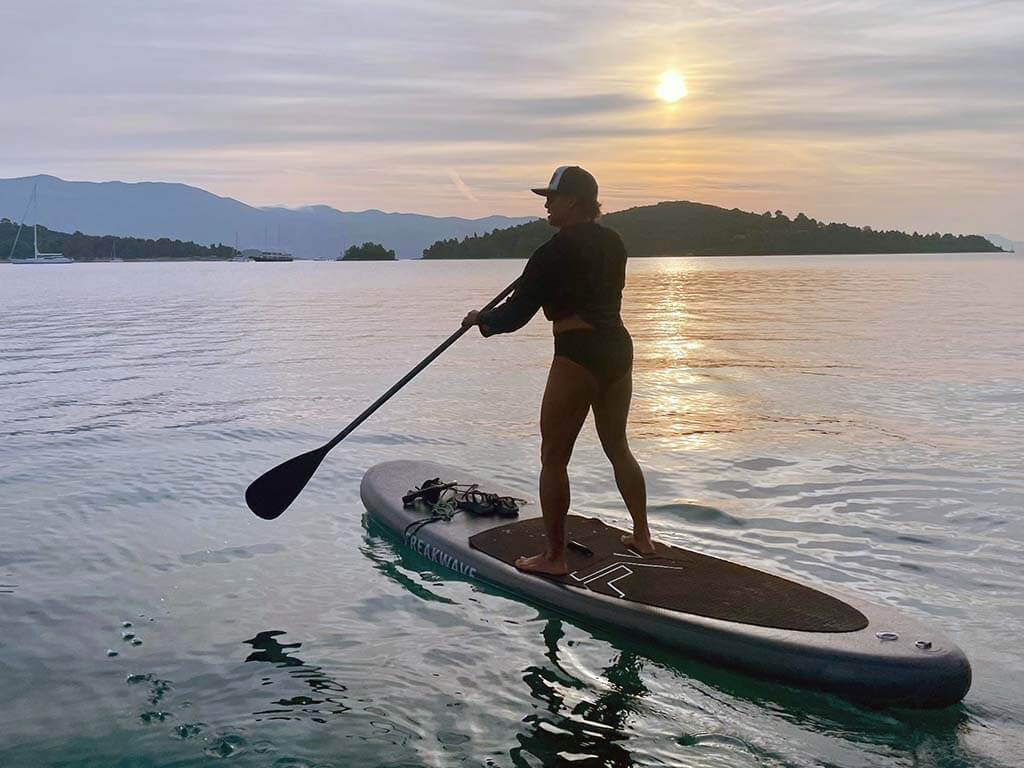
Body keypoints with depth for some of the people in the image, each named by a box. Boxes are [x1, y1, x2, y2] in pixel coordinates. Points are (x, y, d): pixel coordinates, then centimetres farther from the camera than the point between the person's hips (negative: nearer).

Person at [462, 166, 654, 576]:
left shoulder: (555, 252, -13)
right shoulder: (613, 242, 11)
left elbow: (516, 314, -10)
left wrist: (480, 319, 9)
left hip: (578, 356, -8)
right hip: (618, 348, 8)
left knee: (554, 458, 2)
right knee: (618, 447, 22)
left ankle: (554, 556, 7)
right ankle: (642, 536, 30)